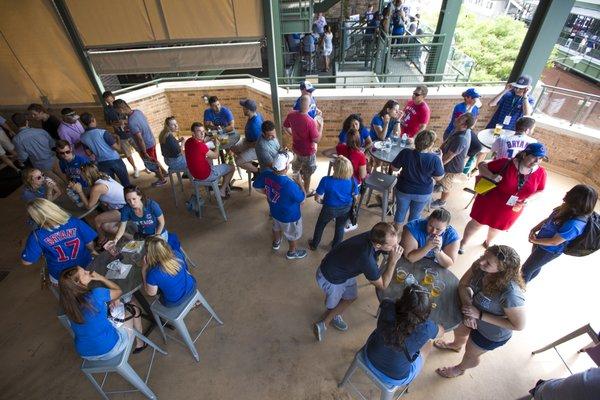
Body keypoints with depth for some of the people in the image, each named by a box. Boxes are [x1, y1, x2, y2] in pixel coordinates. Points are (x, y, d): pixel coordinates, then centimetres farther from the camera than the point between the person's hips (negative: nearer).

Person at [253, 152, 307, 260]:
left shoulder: (266, 174, -24)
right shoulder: (290, 185, -42)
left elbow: (256, 186, -3)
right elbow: (302, 199, -23)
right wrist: (299, 182, -11)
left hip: (274, 211, 6)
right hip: (290, 216, -5)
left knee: (276, 227, 37)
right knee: (294, 235, 25)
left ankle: (276, 243, 65)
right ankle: (292, 252, 52)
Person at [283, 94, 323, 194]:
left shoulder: (291, 115, -14)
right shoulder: (310, 121, -33)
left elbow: (285, 128, 4)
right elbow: (317, 140, -24)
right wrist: (321, 126, -12)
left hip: (296, 148, 6)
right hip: (307, 152, -6)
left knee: (296, 168, 31)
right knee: (307, 174, 17)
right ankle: (306, 192, 35)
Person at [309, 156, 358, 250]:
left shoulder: (326, 180, -32)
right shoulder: (352, 181, -23)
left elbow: (317, 198, -22)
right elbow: (355, 196, -7)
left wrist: (322, 201, 1)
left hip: (329, 209, -2)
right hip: (346, 209, 2)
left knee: (320, 226, 26)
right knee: (340, 228, 29)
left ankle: (314, 245, 48)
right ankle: (336, 247, 50)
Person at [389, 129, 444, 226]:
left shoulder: (405, 153, -23)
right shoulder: (435, 159, -25)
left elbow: (393, 168, -10)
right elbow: (438, 178, -10)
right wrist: (440, 159, -2)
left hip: (404, 190, 1)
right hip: (423, 193, 0)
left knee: (401, 211, 23)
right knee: (415, 214, 22)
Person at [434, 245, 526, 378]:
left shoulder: (510, 293, -45)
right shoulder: (479, 266, -29)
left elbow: (519, 325, -29)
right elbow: (463, 285, -13)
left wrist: (479, 315, -31)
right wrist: (468, 307, -28)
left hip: (493, 334, -4)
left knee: (471, 354, 24)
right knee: (459, 330, 33)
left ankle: (460, 369, 60)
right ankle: (456, 345, 70)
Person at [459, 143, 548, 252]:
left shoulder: (541, 173, -13)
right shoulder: (506, 163, -23)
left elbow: (540, 191, 2)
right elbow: (482, 166, -14)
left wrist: (526, 200, -15)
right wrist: (492, 176, -32)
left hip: (511, 210, 4)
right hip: (489, 202, -3)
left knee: (496, 228, 26)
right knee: (476, 224, 14)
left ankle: (488, 242, 57)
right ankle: (463, 243, 38)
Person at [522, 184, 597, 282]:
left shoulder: (573, 225, -37)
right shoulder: (569, 209, -14)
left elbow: (554, 242, -27)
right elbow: (548, 220, 1)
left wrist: (535, 241, -13)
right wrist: (534, 229, -10)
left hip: (549, 250, -7)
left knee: (526, 269, 13)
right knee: (535, 266, 31)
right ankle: (525, 280, 56)